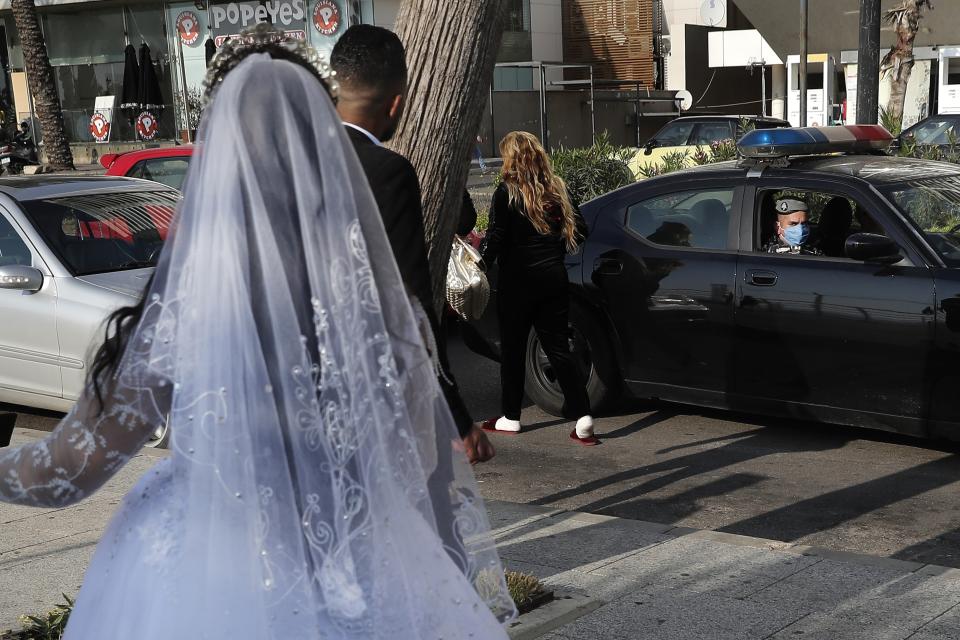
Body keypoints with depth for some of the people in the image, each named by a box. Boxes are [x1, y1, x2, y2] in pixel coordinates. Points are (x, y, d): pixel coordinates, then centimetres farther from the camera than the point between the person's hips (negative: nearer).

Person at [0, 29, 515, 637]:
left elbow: (72, 466, -9)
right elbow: (433, 455, -2)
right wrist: (483, 582, 9)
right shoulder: (381, 298, -10)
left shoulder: (183, 311, -19)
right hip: (365, 576, 3)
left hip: (214, 586, -2)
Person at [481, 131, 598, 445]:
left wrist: (482, 263, -3)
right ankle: (582, 417, 0)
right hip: (554, 278, 5)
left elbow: (497, 239, -15)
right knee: (558, 346, 8)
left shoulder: (506, 192, -10)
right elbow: (579, 229, 10)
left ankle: (510, 417, 17)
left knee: (512, 348, 8)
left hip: (518, 281, -5)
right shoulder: (557, 189, 7)